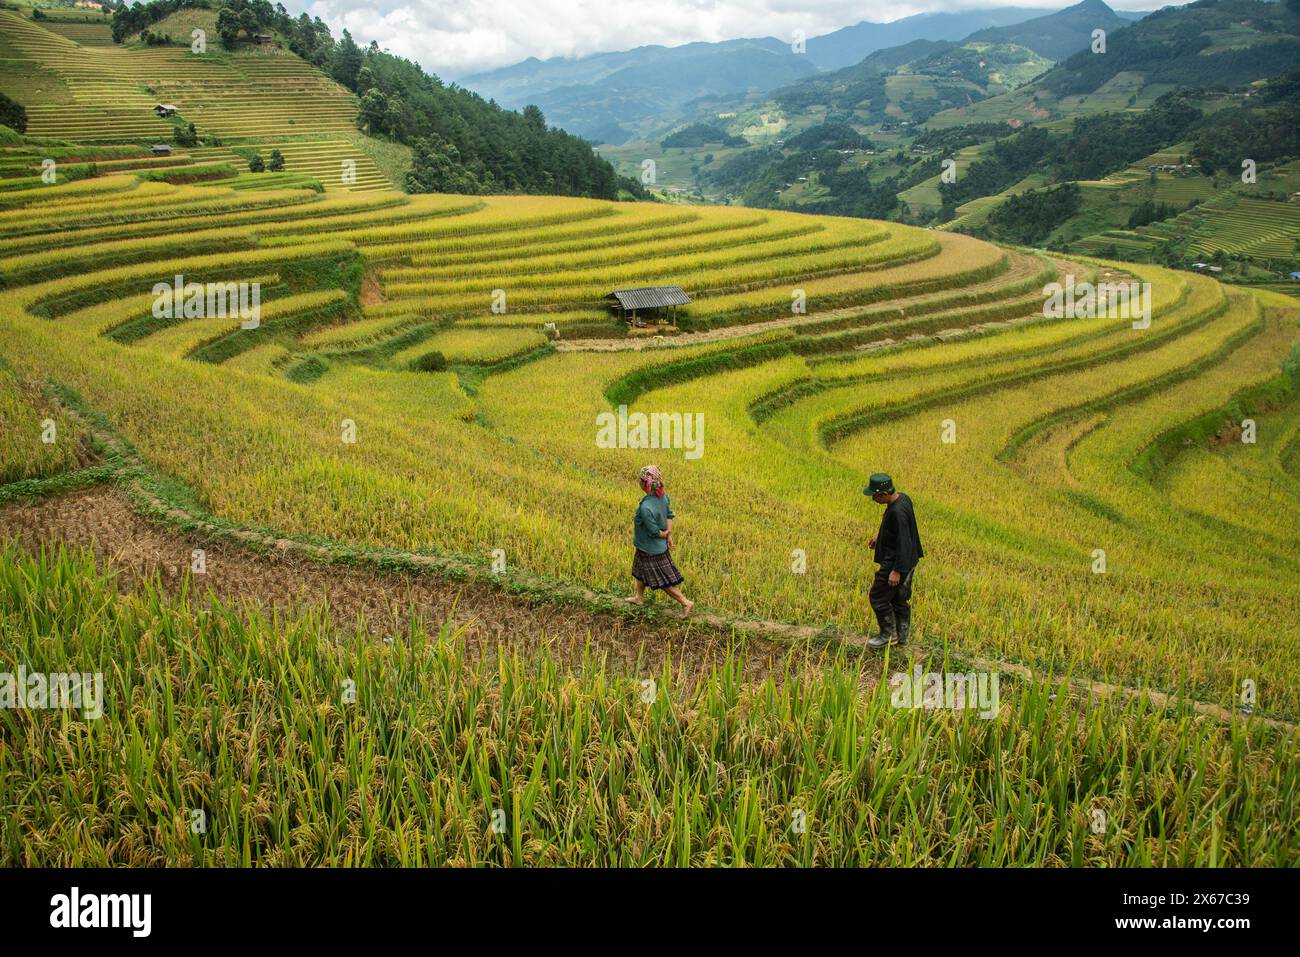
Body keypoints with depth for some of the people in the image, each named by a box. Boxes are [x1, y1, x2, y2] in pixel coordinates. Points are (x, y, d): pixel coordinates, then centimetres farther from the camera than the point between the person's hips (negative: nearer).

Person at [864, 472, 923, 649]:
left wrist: (897, 571, -25)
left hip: (896, 563, -10)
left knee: (879, 598, 4)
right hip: (908, 561, 10)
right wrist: (880, 534, 27)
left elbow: (903, 542, -28)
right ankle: (901, 636, 30)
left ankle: (889, 636, 16)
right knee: (901, 599, 19)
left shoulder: (897, 512, -29)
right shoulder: (902, 498, 1)